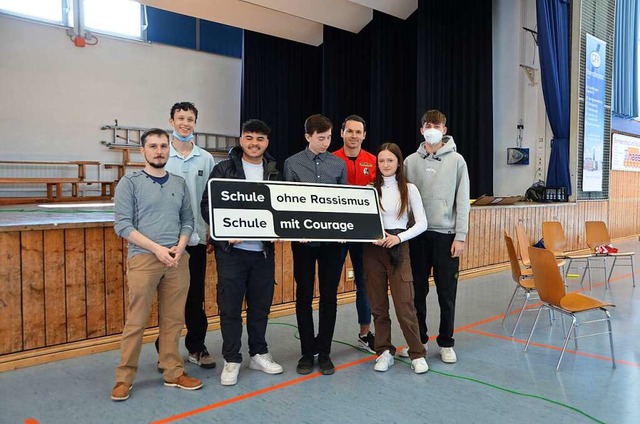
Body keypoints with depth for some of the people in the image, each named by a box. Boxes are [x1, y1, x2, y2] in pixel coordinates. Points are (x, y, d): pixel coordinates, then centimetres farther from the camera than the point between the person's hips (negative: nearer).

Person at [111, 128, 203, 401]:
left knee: (173, 320, 8)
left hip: (178, 259, 4)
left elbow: (187, 220, 13)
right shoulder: (130, 183, 0)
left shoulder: (179, 183, 13)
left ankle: (173, 373, 20)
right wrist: (157, 249, -14)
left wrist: (179, 247, -6)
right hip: (143, 257, -4)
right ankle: (124, 378, 13)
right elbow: (123, 225, -6)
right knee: (136, 321, -1)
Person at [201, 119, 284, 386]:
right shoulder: (223, 169, 0)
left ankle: (259, 354, 29)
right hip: (231, 249, -3)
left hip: (264, 250, 3)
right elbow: (208, 204, -3)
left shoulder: (275, 172, 8)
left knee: (261, 304, 13)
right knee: (230, 306, 4)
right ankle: (232, 359, 18)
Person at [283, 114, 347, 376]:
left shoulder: (339, 165, 7)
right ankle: (307, 352, 19)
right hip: (303, 239, -1)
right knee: (304, 295, 6)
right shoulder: (292, 163, 2)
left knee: (329, 295, 6)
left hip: (332, 239, 2)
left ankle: (324, 351, 19)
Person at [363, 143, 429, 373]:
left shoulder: (409, 189, 2)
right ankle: (384, 351, 20)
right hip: (373, 249, 2)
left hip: (399, 248, -2)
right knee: (378, 304, 7)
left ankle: (417, 354, 10)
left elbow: (422, 223, -1)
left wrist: (399, 237, -14)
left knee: (405, 305, -4)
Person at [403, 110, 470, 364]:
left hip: (446, 234, -2)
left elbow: (462, 201, -1)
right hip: (417, 234, 2)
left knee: (447, 293, 5)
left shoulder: (456, 160, 1)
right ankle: (418, 340, 24)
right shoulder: (411, 161, 6)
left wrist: (460, 236, -7)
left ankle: (446, 343, 20)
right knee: (418, 291, 10)